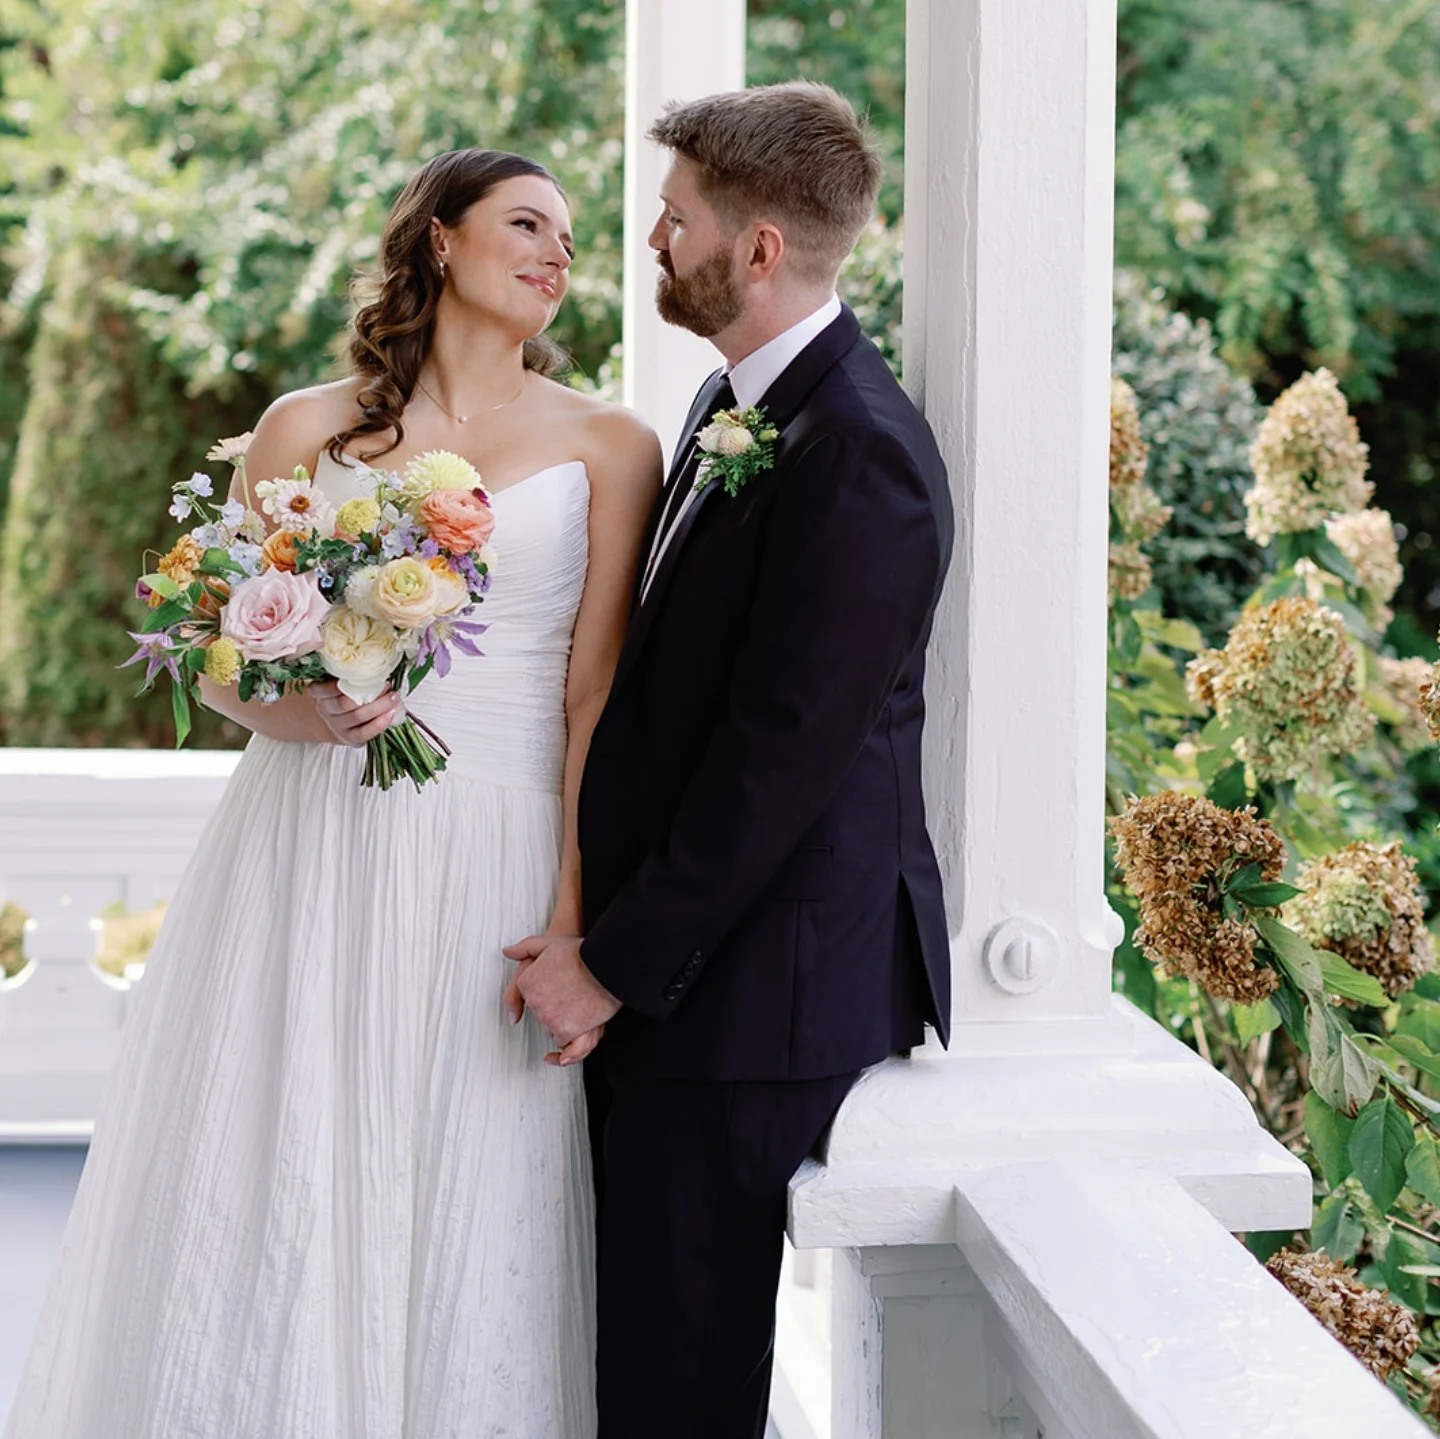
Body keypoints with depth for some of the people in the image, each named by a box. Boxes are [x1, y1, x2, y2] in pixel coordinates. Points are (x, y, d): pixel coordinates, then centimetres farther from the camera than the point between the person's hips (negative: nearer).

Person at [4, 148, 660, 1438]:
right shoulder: (308, 430, 9)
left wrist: (573, 918, -10)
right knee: (274, 1191, 2)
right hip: (311, 854, 1)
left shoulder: (606, 446, 6)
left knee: (474, 1218, 1)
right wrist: (293, 710, -12)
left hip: (499, 863, -1)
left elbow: (598, 697, -1)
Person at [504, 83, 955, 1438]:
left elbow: (779, 758, -21)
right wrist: (606, 936, 11)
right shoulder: (737, 401, 12)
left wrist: (619, 962, -14)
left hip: (754, 986, -9)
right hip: (665, 959, 9)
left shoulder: (858, 453, -19)